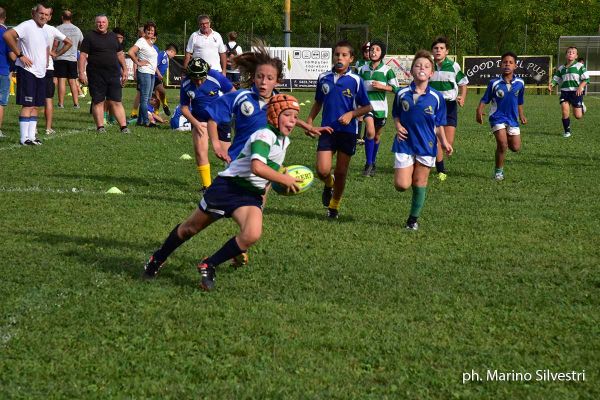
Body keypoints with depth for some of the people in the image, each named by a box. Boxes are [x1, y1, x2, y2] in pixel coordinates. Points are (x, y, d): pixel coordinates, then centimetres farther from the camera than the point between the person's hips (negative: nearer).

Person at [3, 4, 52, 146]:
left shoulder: (43, 30, 16)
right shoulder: (27, 26, -11)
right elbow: (7, 35, -24)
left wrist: (45, 62, 17)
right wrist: (20, 55, -21)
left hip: (40, 73, 8)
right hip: (27, 71, -8)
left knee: (35, 106, 9)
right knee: (28, 106, -8)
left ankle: (31, 136, 14)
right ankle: (24, 138, -6)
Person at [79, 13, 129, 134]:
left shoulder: (113, 36, 15)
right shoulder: (90, 37, 0)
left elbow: (120, 54, 21)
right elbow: (83, 55, -5)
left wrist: (125, 70, 15)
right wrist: (82, 72, -13)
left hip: (113, 74, 3)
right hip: (96, 75, -3)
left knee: (116, 101, 2)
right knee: (98, 101, 1)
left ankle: (124, 126, -1)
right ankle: (100, 127, 6)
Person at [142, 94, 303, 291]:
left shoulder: (284, 140, 10)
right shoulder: (265, 135, -18)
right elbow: (257, 167, -35)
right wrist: (284, 180, -27)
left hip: (252, 195, 6)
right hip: (228, 186, -6)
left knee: (252, 235, -23)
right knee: (191, 228, 9)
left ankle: (209, 266, -6)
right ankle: (157, 259, 33)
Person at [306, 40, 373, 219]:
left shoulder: (355, 80, -5)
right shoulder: (324, 78, 4)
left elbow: (367, 107, 0)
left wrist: (351, 114, -16)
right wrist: (309, 120, 5)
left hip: (347, 131, -1)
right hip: (327, 130, 2)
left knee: (341, 173, 6)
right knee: (322, 171, -11)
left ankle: (334, 206, 26)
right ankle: (329, 185, 25)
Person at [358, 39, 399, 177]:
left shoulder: (387, 70, -1)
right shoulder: (363, 69, 6)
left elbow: (395, 88, -1)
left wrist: (382, 86, -14)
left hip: (380, 107, 0)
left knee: (377, 136, 12)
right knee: (370, 132, -21)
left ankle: (373, 163, 29)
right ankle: (368, 164, -12)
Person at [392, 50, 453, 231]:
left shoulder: (436, 97, -2)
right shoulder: (402, 94, -1)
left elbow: (438, 124, 6)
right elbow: (396, 114, 14)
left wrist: (444, 142, -5)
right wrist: (398, 126, -6)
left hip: (426, 145, 0)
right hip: (405, 143, 0)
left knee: (419, 183, 5)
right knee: (402, 185, -8)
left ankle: (413, 219, 19)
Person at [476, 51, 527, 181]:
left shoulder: (520, 83, 1)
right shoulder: (494, 83, -8)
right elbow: (485, 100, -4)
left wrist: (521, 115, 12)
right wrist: (479, 111, -19)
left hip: (513, 118, 4)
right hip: (498, 117, -4)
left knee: (515, 147, 1)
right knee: (502, 144, -18)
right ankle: (499, 171, 1)